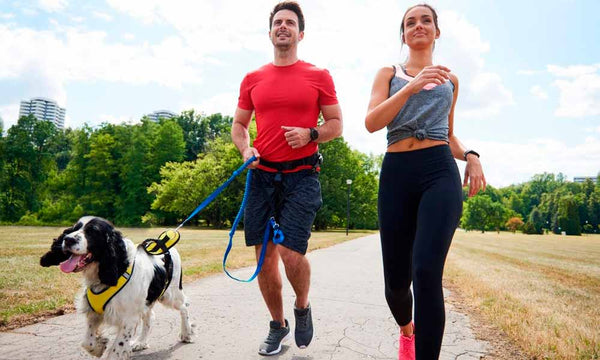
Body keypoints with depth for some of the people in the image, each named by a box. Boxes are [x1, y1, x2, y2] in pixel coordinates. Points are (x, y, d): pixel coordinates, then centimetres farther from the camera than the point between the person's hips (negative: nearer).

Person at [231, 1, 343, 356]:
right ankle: (278, 326, 27)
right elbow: (239, 125, 16)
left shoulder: (319, 76, 5)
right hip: (263, 176, 3)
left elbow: (336, 124, 6)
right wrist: (246, 148, -4)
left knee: (292, 254, -12)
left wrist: (310, 134, -13)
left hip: (302, 176, -3)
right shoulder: (252, 79, 12)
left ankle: (303, 307, 22)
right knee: (265, 257, 5)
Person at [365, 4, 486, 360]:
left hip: (439, 172, 0)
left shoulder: (450, 80, 20)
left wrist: (470, 156, 5)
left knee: (426, 271, -22)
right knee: (396, 280, 5)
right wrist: (411, 87, -16)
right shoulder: (389, 74, 13)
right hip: (397, 174, 0)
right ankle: (407, 330, 39)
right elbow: (372, 123, -5)